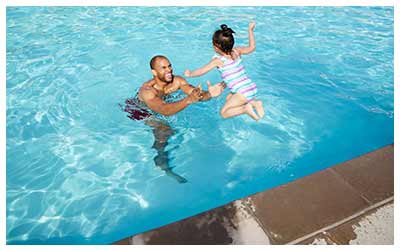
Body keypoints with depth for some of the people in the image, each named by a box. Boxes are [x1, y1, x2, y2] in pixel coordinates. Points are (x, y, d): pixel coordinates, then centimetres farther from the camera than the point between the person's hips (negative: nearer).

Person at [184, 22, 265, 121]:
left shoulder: (218, 60, -10)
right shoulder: (237, 51, 5)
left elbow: (201, 71, -3)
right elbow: (251, 48, 21)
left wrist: (190, 74, 16)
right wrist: (250, 30, 29)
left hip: (243, 92, -7)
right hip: (252, 87, 8)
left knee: (224, 112, 3)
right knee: (229, 98, 29)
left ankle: (245, 108, -16)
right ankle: (253, 102, 12)